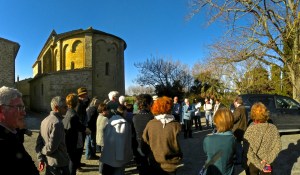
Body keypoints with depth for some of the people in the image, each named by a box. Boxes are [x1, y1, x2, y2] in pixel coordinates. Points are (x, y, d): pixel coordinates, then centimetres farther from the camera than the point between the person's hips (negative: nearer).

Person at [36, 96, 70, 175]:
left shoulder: (45, 120, 5)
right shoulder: (57, 123, -23)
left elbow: (39, 141, 7)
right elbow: (51, 147, -24)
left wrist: (40, 158, 9)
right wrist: (43, 151, -4)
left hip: (49, 162, 8)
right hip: (60, 163, -8)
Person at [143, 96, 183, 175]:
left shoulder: (150, 124, -15)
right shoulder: (175, 125, -21)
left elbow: (145, 141, -4)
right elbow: (177, 147, -16)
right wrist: (178, 158, 5)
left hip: (154, 164, 2)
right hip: (170, 165, -1)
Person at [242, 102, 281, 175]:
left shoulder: (250, 130, -21)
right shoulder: (273, 128, -11)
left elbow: (247, 151, -23)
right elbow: (278, 146, -9)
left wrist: (260, 164, -14)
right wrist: (268, 160, -9)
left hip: (252, 164, -2)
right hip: (267, 165, 3)